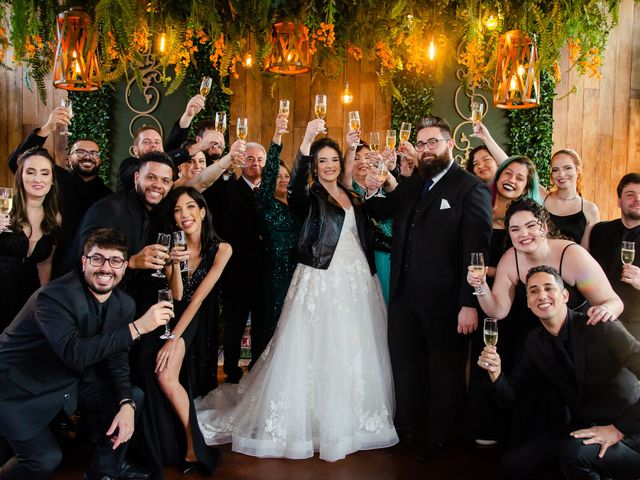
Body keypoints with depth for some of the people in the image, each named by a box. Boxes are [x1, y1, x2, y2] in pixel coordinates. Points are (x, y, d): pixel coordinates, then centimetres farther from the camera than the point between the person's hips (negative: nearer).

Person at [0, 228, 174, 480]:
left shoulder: (124, 305, -6)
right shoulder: (55, 296, -27)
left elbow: (116, 360, -1)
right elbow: (75, 353, -38)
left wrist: (126, 404, -18)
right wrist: (137, 327, -39)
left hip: (71, 381, 7)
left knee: (134, 397, 1)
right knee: (46, 459, -15)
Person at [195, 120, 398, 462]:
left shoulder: (354, 199, 16)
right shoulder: (309, 197, -1)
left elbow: (366, 241, 16)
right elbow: (295, 189, -26)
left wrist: (371, 276, 6)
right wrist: (305, 145, -38)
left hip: (357, 282, 6)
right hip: (320, 282, -6)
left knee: (355, 353, 11)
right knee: (315, 350, -4)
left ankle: (350, 419, 26)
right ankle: (310, 422, 9)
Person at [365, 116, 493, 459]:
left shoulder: (471, 189, -11)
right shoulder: (410, 186, 10)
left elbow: (476, 249, -17)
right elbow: (380, 211, 17)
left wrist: (470, 303, -22)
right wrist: (369, 190, -5)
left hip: (444, 301, -6)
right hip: (404, 296, 7)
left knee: (445, 370, 12)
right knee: (404, 364, 20)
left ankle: (441, 437, 31)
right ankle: (407, 424, 40)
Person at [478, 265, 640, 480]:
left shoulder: (602, 328, -17)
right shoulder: (535, 342, 2)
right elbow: (512, 396, 3)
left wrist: (618, 429, -23)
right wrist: (495, 373, -20)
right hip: (583, 429, 6)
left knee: (573, 452, -33)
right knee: (513, 463, -3)